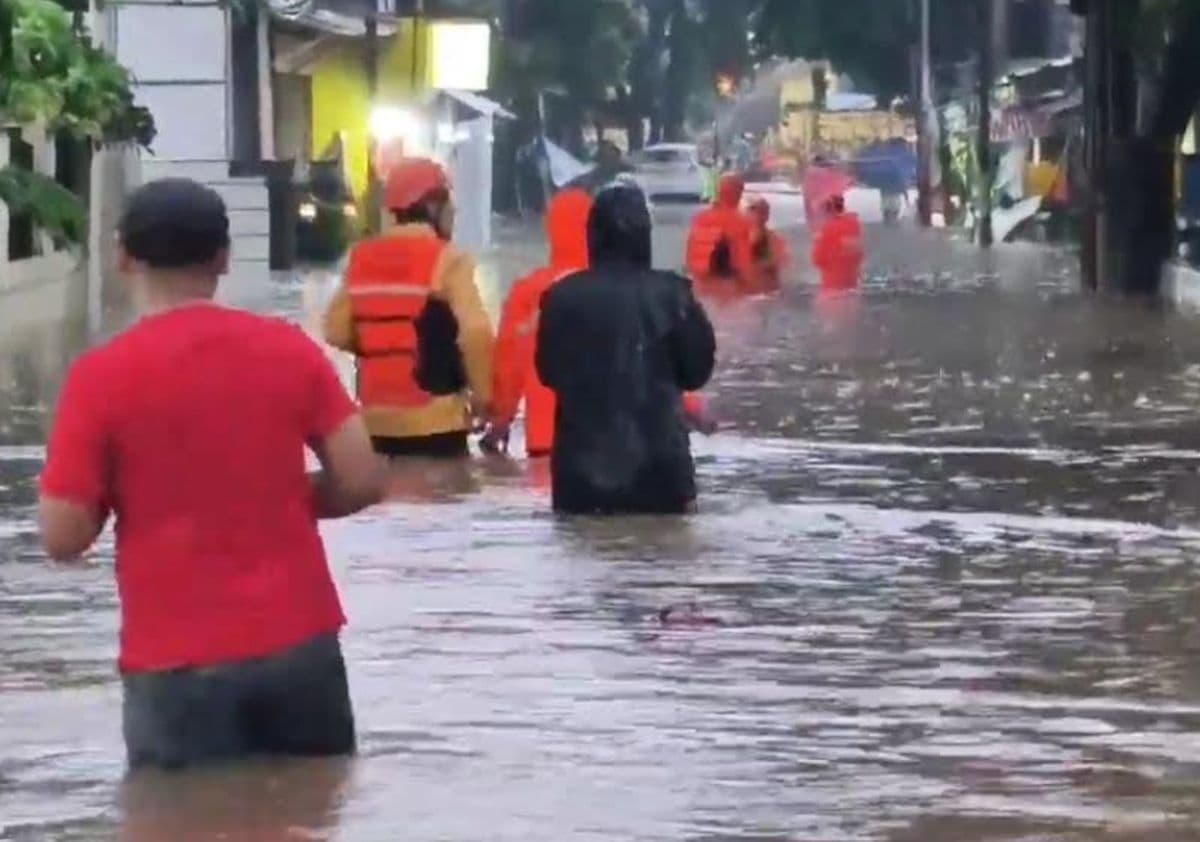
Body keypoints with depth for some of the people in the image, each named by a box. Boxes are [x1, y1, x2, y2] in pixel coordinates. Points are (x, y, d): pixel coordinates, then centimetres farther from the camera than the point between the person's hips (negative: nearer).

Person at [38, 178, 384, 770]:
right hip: (299, 645, 3)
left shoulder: (101, 376, -9)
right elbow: (361, 481, -1)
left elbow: (63, 538, -9)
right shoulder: (289, 349, 0)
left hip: (177, 665, -3)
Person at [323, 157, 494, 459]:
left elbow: (337, 331, 8)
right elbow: (475, 332, -18)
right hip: (435, 421, -6)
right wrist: (482, 395, -5)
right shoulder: (446, 260, -9)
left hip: (377, 418, 6)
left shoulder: (362, 258, 9)